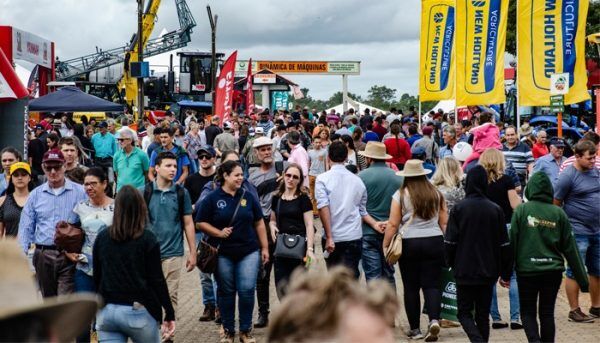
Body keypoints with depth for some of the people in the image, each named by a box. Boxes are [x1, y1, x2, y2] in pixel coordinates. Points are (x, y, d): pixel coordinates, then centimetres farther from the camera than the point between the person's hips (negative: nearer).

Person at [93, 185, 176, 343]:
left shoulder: (102, 237, 4)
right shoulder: (147, 239, -7)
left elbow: (97, 277, 11)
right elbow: (157, 280, -8)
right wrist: (170, 313, -3)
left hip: (106, 312, 3)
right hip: (138, 312, -3)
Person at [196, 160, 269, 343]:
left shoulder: (247, 197, 6)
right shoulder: (212, 198, -2)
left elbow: (259, 223, 10)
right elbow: (200, 222, -1)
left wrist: (264, 247, 8)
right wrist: (219, 233, -13)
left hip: (248, 252, 1)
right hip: (223, 253, -1)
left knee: (247, 290, -4)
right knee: (226, 292, 8)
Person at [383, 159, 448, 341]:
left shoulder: (400, 195, -4)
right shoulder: (436, 194, 6)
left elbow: (393, 224, -7)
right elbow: (444, 222, 9)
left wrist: (385, 245, 0)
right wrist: (445, 243, 18)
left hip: (409, 244, -2)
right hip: (434, 242, 2)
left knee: (411, 287, 7)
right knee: (431, 284, 5)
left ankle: (415, 329, 11)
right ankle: (434, 319, -17)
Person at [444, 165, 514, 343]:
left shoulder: (458, 208, -9)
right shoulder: (495, 210, -2)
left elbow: (450, 241, -7)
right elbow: (504, 244, 1)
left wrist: (450, 262, 10)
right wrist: (506, 273, 9)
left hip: (464, 270, -2)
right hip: (488, 272, 3)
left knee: (464, 312, 6)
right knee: (483, 314, 13)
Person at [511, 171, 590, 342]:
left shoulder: (521, 210, -6)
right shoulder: (558, 213, 0)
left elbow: (512, 242, -7)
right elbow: (570, 247, 1)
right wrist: (582, 279, 6)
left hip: (527, 270, -2)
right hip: (553, 270, 2)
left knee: (528, 312, 10)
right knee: (547, 314, 13)